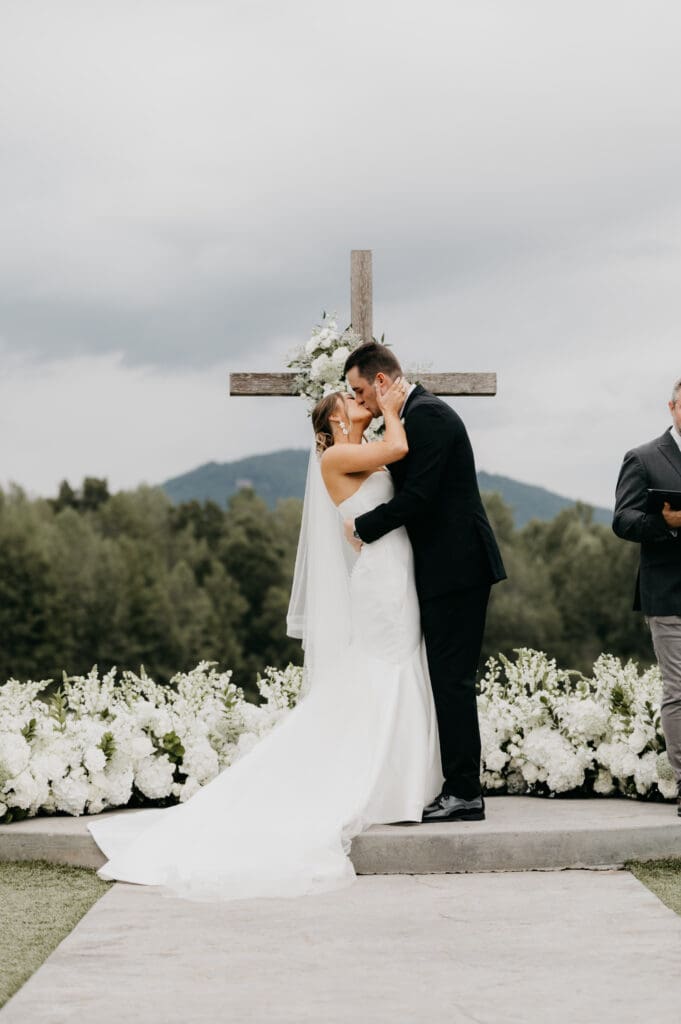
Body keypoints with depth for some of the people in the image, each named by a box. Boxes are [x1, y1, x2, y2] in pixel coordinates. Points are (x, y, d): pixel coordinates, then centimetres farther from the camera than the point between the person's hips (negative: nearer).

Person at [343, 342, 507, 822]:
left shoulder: (426, 415, -14)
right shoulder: (421, 414, 18)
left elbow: (418, 496, -20)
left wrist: (363, 527, -9)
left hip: (455, 567, -10)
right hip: (451, 569, 10)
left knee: (452, 679, -8)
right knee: (449, 679, 11)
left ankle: (464, 792, -6)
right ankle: (460, 787, 14)